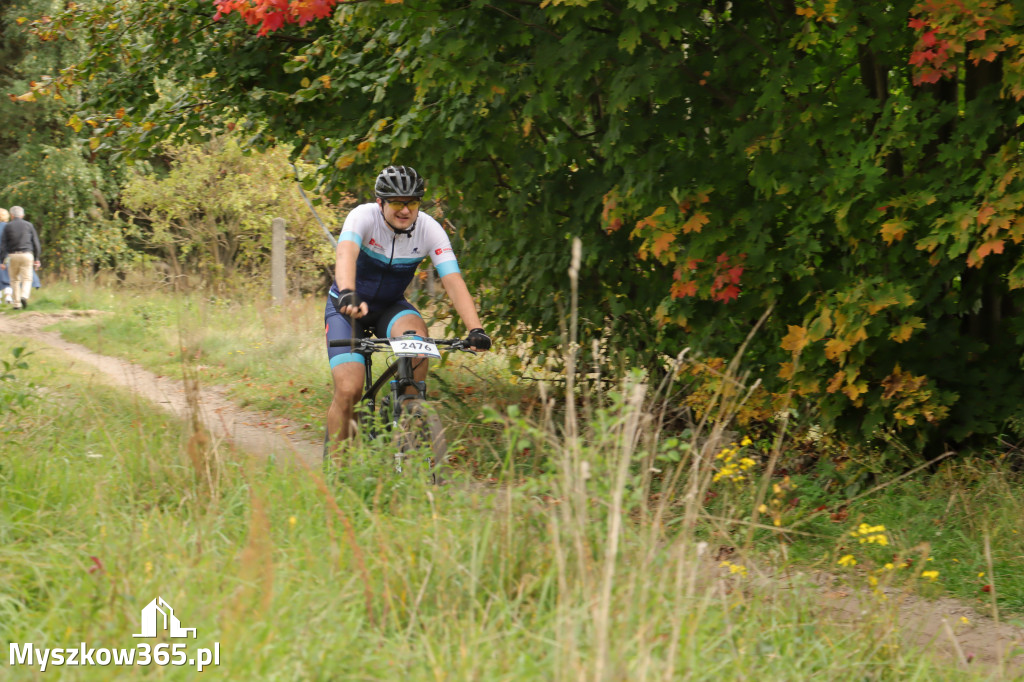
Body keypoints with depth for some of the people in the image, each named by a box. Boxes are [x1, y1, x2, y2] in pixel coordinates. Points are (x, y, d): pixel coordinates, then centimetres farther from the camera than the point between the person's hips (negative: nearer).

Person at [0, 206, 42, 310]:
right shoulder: (29, 225, 5)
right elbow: (35, 243, 5)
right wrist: (37, 258, 12)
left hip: (13, 256, 0)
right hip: (27, 255, 0)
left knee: (15, 279, 12)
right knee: (27, 279, 1)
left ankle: (16, 303, 10)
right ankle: (24, 296, -24)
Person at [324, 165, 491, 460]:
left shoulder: (430, 230, -18)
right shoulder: (363, 217, -24)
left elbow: (453, 281, -26)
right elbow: (345, 255, -44)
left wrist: (475, 329, -41)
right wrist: (348, 295, -64)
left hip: (391, 307, 2)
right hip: (348, 307, -2)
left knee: (416, 334, -33)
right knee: (349, 390, -20)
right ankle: (334, 464, -1)